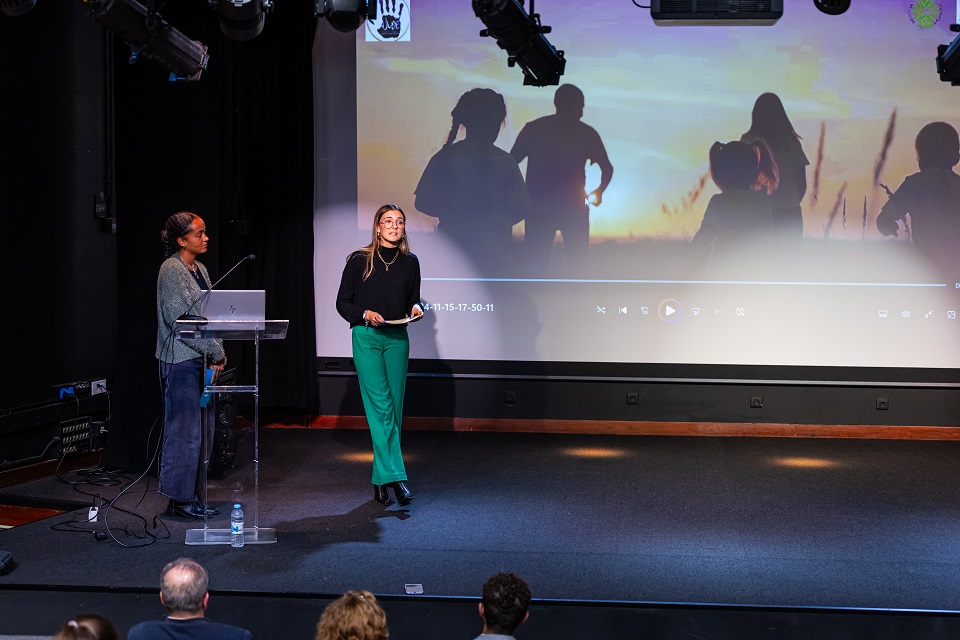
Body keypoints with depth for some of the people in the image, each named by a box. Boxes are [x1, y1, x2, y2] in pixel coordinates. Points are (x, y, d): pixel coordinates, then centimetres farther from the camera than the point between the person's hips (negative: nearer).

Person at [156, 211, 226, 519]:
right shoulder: (171, 270, -11)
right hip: (181, 360, -9)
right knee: (185, 430, -6)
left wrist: (215, 353, 5)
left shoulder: (200, 270, 16)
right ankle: (179, 499, 2)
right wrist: (215, 351, -13)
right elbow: (179, 320, -17)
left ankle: (193, 497, 17)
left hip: (203, 360, 9)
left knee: (203, 430, 10)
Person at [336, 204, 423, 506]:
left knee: (394, 409, 3)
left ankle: (380, 480, 11)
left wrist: (416, 308, -3)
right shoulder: (359, 260, 0)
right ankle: (394, 476, -16)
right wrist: (365, 314, -14)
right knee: (380, 406, -12)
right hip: (366, 337, -4)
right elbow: (342, 302, 3)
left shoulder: (410, 262, 10)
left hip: (397, 339, 4)